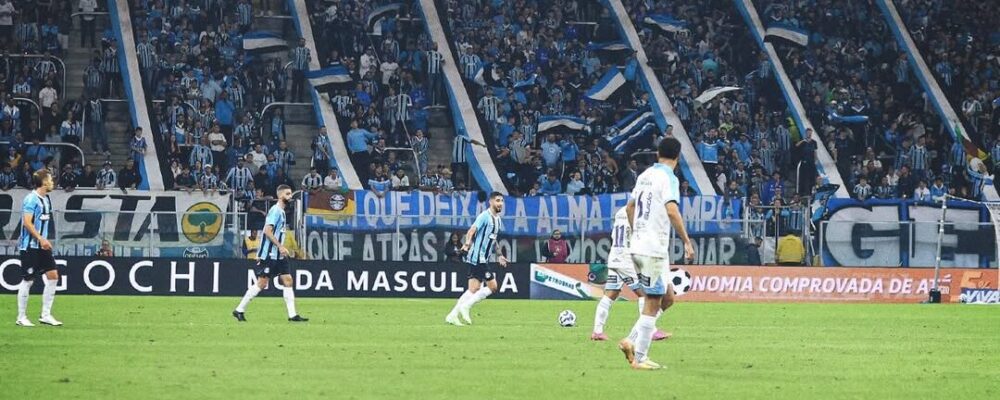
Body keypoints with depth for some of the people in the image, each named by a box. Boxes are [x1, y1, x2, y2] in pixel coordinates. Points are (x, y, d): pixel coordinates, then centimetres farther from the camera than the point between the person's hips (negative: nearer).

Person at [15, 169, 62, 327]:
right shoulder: (31, 199, -15)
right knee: (27, 281, -3)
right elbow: (27, 222, -21)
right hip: (29, 247, -9)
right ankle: (21, 317, 6)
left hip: (42, 246, 9)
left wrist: (45, 240, 17)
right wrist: (41, 239, -24)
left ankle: (45, 315, 9)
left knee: (53, 276, 3)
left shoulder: (46, 199, 13)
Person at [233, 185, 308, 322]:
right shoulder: (275, 210, -13)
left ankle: (292, 315, 1)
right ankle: (239, 310, 3)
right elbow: (268, 231, -21)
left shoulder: (281, 211, 16)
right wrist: (280, 247, -22)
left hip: (278, 255, 9)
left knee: (288, 280, 2)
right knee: (261, 283, -6)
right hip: (269, 254, -9)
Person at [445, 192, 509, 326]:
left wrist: (499, 255, 29)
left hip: (483, 259, 9)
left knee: (474, 289, 5)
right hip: (478, 258, -9)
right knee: (492, 286, -9)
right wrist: (467, 243, -41)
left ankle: (453, 315, 6)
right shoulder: (485, 216, -11)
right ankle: (466, 306, -4)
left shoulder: (498, 220, 17)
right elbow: (472, 231, -24)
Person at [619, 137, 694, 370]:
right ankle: (640, 358, 0)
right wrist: (686, 241, -23)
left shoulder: (645, 175, 13)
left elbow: (630, 207, 25)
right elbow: (671, 210, -26)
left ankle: (632, 341, 9)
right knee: (653, 303, -1)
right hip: (654, 249, -8)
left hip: (638, 246, 8)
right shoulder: (668, 178, -11)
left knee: (667, 298, 16)